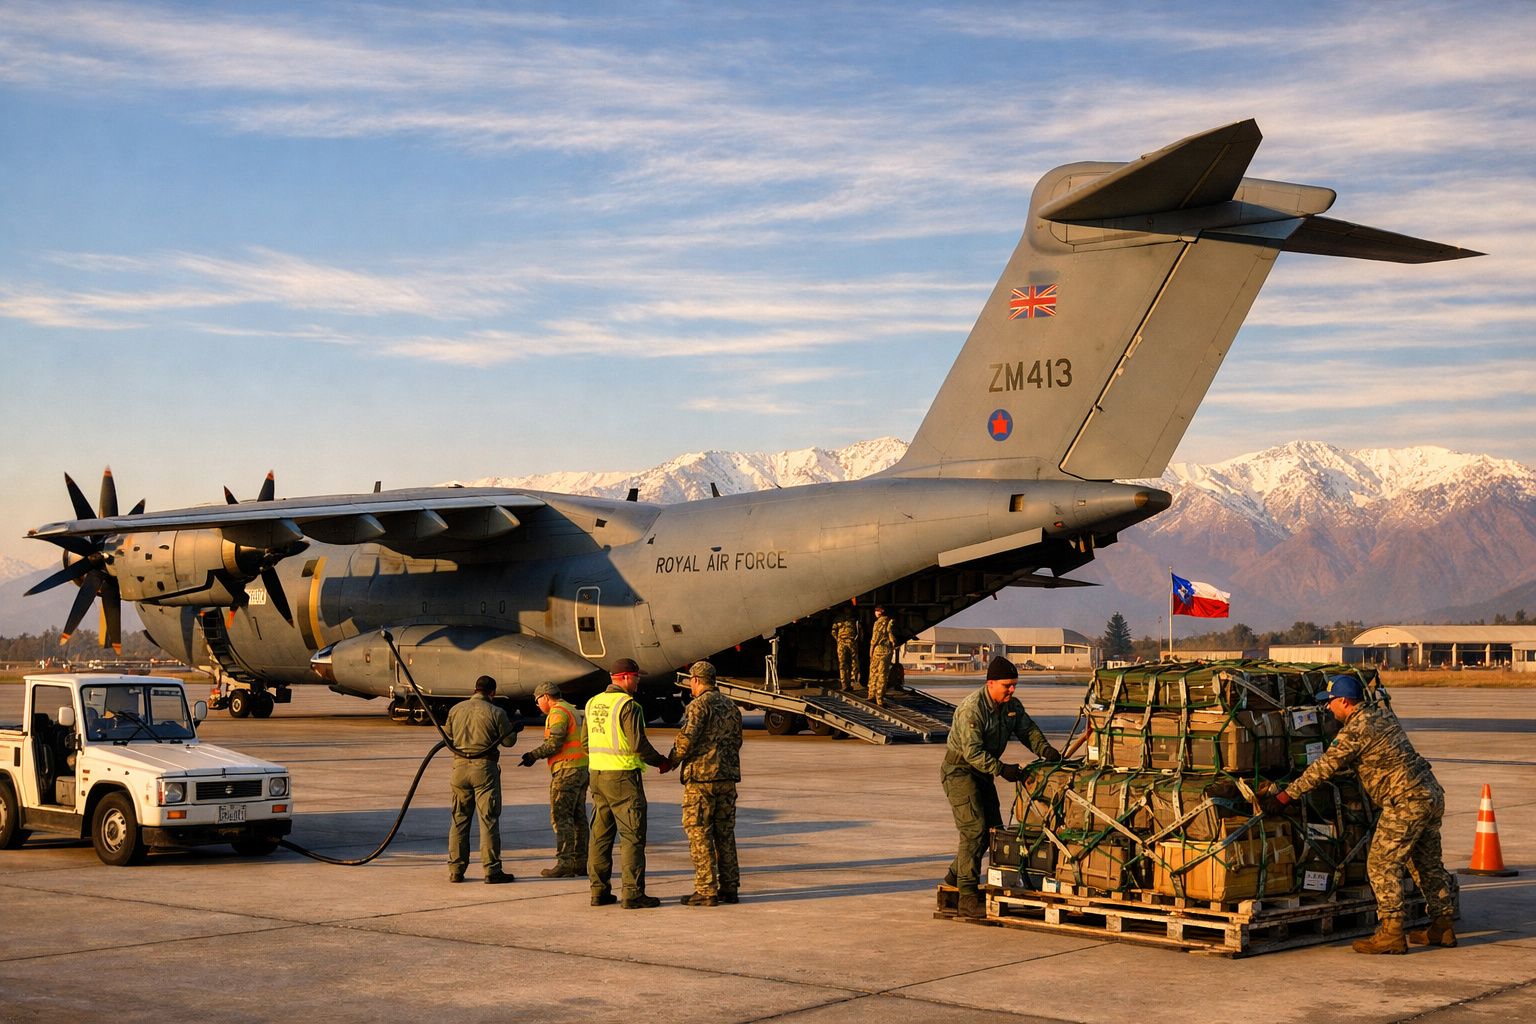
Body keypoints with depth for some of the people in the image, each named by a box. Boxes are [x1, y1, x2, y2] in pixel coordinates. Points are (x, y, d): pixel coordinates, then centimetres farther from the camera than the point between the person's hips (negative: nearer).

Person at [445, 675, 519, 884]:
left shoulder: (456, 709, 4)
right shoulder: (496, 713, -7)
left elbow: (447, 736, 14)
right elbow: (508, 741, 0)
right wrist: (514, 728, 21)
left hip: (460, 766, 4)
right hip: (485, 767, -4)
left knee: (459, 819, 12)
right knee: (489, 820, 0)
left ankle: (455, 869, 14)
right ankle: (492, 870, -1)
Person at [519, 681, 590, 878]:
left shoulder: (558, 712, -10)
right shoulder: (572, 710, 21)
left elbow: (554, 742, -20)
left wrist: (534, 755, -11)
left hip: (567, 770, -10)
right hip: (582, 769, 10)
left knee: (561, 817, -8)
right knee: (577, 817, 10)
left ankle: (565, 863, -11)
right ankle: (580, 862, 11)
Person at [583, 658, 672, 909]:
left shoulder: (592, 704, 11)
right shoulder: (628, 705, -13)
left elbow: (585, 741, 16)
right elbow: (639, 744, -15)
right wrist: (662, 762, -1)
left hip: (597, 775, 8)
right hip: (623, 776, -8)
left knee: (600, 835, 11)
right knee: (632, 836, -4)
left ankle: (599, 891, 13)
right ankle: (633, 894, -5)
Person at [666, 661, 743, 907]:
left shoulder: (699, 705, -10)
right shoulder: (731, 706, 15)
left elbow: (687, 738, -16)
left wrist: (671, 762, -1)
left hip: (701, 777, -7)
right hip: (728, 776, 7)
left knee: (699, 833, -2)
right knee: (725, 833, 12)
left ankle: (706, 891, -4)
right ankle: (729, 888, 13)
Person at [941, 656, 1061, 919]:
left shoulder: (1012, 706, 1)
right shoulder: (972, 709, -26)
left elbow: (1028, 730, 2)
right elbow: (972, 752, -29)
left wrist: (1046, 750, -17)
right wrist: (1002, 769, -37)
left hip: (982, 771, 9)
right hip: (959, 771, -9)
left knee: (992, 828, 14)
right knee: (974, 829, -18)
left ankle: (956, 875, 32)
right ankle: (968, 899, -18)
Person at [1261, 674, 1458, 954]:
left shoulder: (1355, 730, -14)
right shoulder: (1383, 715, 14)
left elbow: (1324, 768, -12)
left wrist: (1285, 796, -7)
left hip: (1406, 802, -10)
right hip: (1432, 792, 10)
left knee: (1382, 865, -5)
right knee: (1428, 863, 17)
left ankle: (1391, 934, -6)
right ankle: (1442, 927, 24)